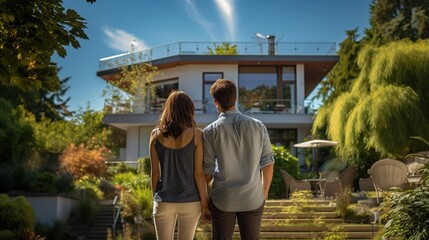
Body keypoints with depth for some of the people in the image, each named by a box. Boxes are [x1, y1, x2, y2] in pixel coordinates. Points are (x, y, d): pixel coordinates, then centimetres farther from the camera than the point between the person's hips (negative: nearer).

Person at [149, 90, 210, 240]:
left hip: (164, 202, 1)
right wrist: (204, 204, -1)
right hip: (190, 202, -1)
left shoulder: (156, 134, -3)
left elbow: (154, 173, 1)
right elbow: (198, 173, -9)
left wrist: (155, 199, 13)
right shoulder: (196, 134, -9)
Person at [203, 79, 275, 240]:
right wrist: (264, 194, 13)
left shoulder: (210, 131, -9)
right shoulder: (258, 127, -4)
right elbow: (268, 164, 1)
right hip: (253, 199, 1)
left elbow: (207, 171, -4)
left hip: (222, 200, -1)